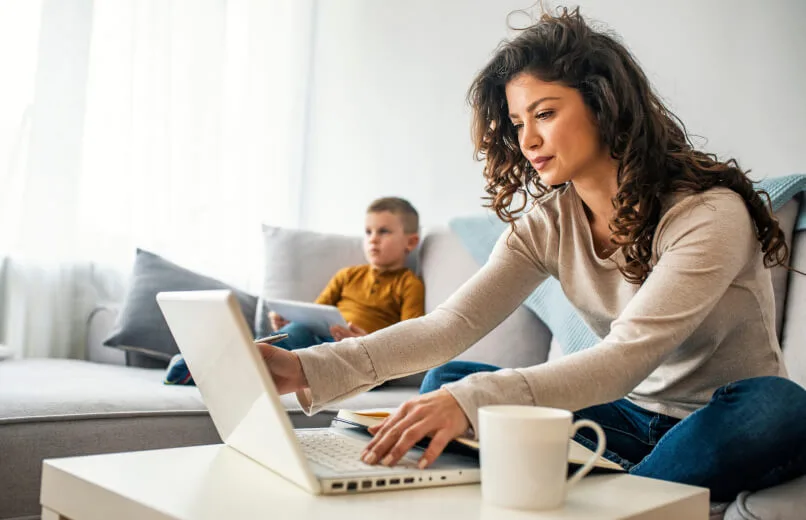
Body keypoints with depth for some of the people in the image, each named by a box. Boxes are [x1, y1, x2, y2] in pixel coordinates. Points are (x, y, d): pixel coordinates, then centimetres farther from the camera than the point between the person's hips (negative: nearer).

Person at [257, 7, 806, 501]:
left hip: (721, 424, -4)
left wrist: (474, 400, -46)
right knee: (446, 381, -10)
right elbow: (454, 322, -13)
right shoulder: (549, 221, -3)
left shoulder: (710, 214, -20)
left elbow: (629, 356, -32)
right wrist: (312, 369, -28)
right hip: (634, 418, 4)